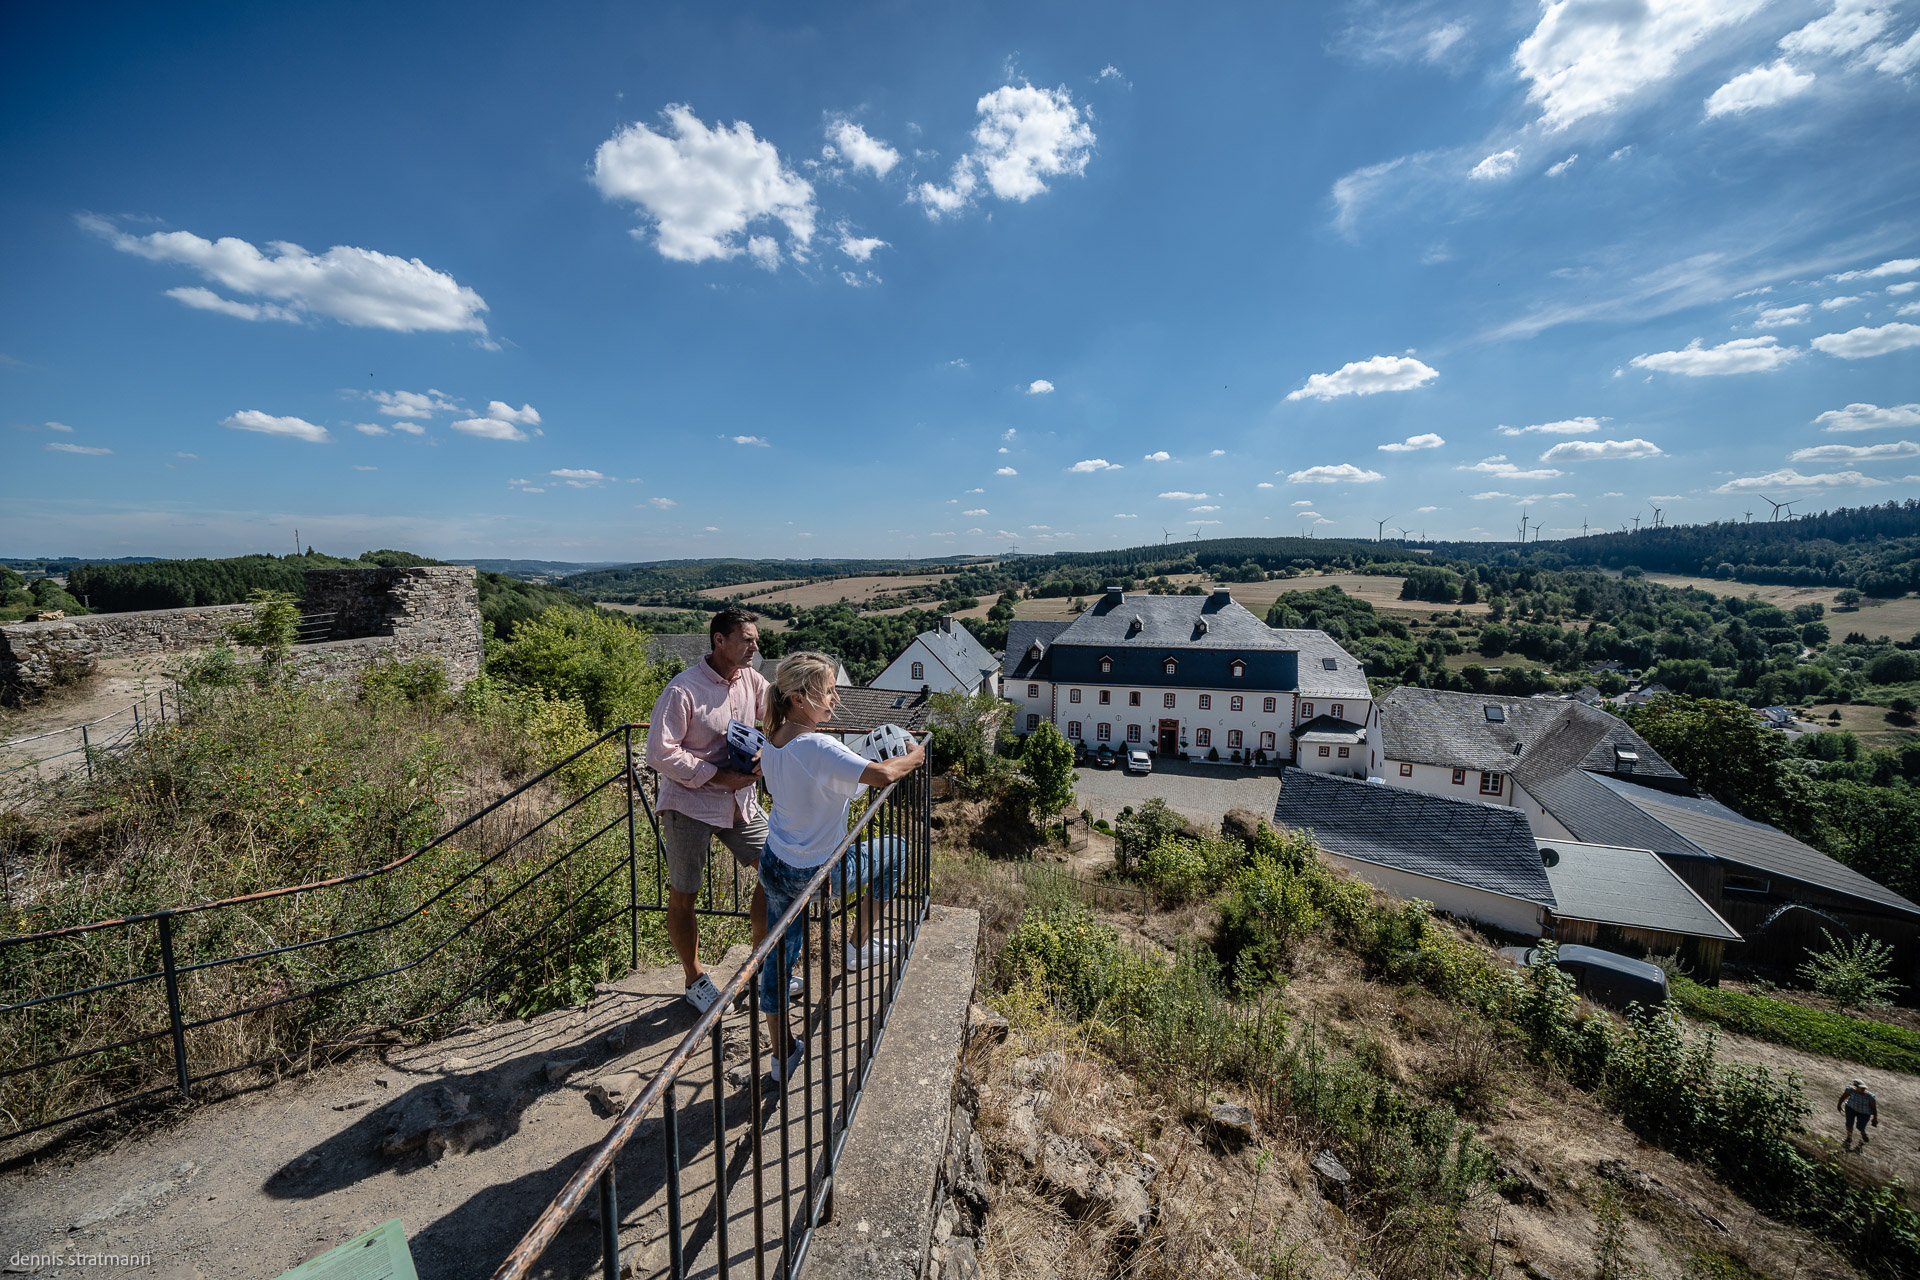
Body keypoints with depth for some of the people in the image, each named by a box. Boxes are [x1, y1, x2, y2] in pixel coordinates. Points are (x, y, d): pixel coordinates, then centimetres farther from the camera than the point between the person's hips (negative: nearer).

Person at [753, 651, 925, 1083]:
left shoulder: (771, 743, -3)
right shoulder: (819, 748, -30)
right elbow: (883, 775, -34)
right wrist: (916, 754, -15)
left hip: (773, 865, 7)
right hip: (818, 873, -7)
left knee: (780, 953, 22)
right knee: (895, 850, 16)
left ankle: (782, 1054, 39)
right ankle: (860, 945, 27)